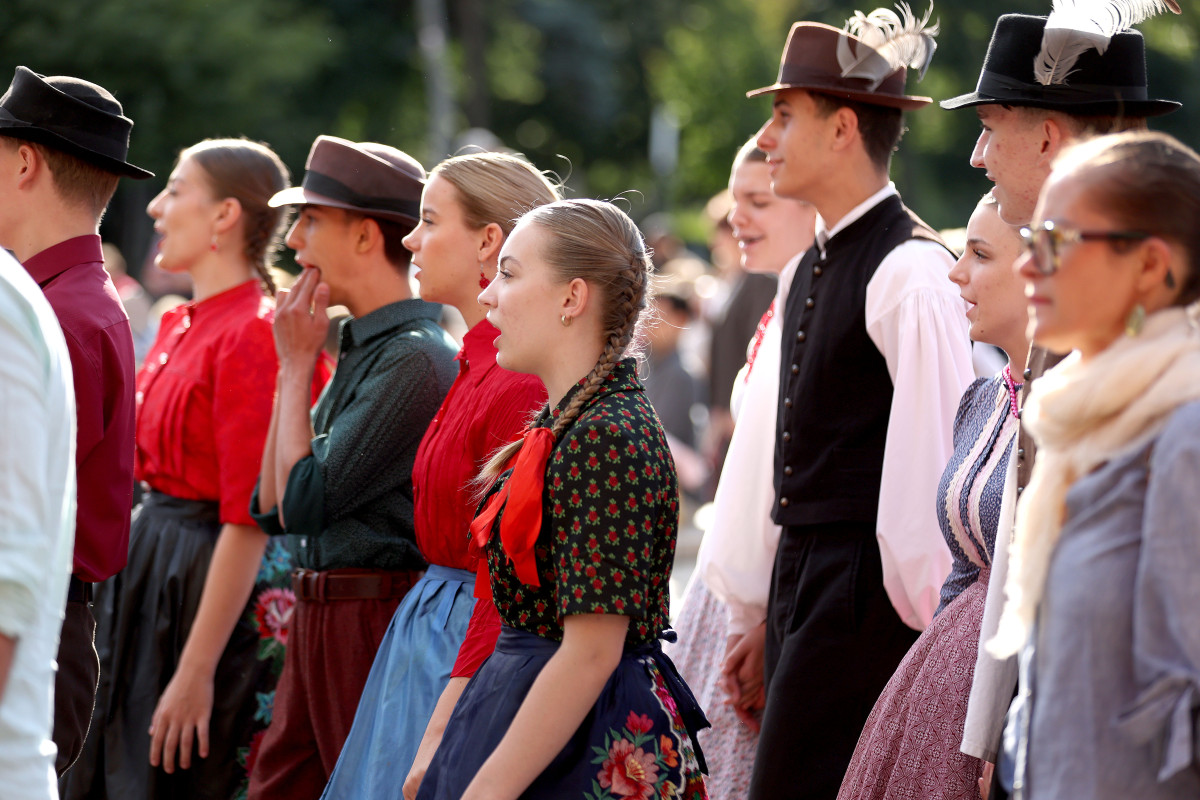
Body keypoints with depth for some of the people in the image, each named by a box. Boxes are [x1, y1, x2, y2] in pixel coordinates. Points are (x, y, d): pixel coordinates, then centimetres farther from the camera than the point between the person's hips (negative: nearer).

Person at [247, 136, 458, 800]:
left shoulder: (417, 359, -16)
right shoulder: (360, 351, 13)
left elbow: (303, 503, -18)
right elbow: (271, 509, 14)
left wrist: (298, 364, -8)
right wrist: (291, 368, 6)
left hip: (377, 621, -9)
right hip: (317, 617, 9)